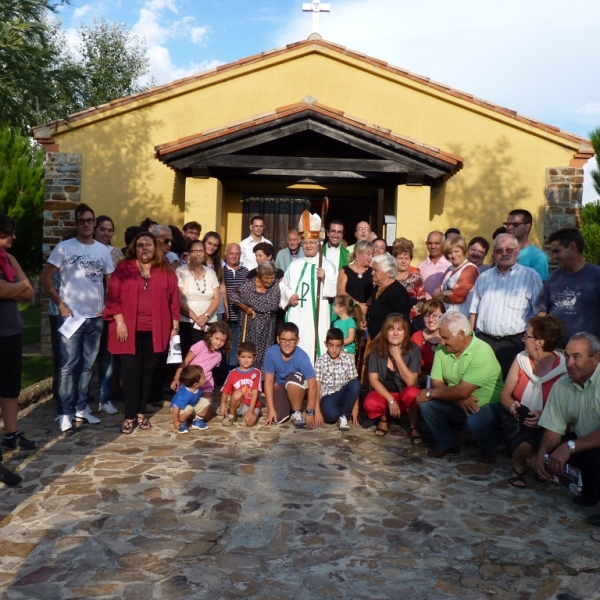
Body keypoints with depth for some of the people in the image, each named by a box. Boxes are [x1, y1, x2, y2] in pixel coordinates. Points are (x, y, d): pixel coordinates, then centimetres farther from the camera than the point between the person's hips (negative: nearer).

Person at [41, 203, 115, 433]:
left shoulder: (103, 250, 8)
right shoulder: (64, 248, -3)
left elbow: (110, 282, 14)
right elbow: (45, 278, -5)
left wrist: (107, 306, 2)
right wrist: (60, 304, -10)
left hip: (96, 317, 4)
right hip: (72, 316, -4)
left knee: (87, 365, 11)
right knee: (69, 366, -2)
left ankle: (81, 408, 22)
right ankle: (64, 413, 6)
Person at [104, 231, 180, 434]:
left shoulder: (165, 272, 7)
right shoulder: (124, 269, 2)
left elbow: (174, 300, 7)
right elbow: (113, 297, -2)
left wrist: (175, 326, 4)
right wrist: (119, 322, -10)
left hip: (155, 331, 2)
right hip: (130, 330, -2)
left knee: (148, 371, 9)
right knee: (130, 372, 0)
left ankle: (141, 413, 22)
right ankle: (129, 416, 9)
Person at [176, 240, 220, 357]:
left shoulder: (211, 273, 12)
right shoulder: (181, 272, 1)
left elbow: (217, 298, 6)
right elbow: (178, 299, -6)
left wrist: (205, 316, -10)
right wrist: (195, 317, -11)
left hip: (209, 324, 3)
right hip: (187, 323, -3)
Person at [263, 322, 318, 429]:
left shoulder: (302, 356, -30)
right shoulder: (271, 353, -25)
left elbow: (312, 385, -28)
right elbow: (268, 381, -18)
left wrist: (310, 412, -27)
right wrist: (271, 409, -19)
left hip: (298, 388, -2)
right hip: (279, 386, 2)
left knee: (294, 379, -36)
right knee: (277, 418, -18)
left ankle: (297, 413, -11)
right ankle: (288, 406, 18)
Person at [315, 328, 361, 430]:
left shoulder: (348, 360, -1)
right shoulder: (320, 362, -5)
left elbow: (354, 385, -3)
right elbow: (317, 387, -7)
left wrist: (355, 409, -11)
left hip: (343, 394, 3)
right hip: (328, 396, -3)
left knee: (356, 383, -29)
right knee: (331, 415, -36)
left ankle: (343, 416, -14)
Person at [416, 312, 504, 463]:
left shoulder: (482, 353, -27)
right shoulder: (442, 348, -7)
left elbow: (463, 391, -30)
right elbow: (436, 382, -7)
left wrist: (431, 393, -20)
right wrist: (457, 397, -25)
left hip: (487, 405, -5)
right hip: (457, 404, 6)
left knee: (475, 421, -36)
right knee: (425, 403, -17)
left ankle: (488, 449, 1)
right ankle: (447, 443, 7)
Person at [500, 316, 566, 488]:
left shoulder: (564, 369, -11)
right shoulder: (521, 359, 2)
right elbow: (505, 394, 5)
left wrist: (544, 416, -29)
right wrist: (513, 406, -16)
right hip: (519, 420, 2)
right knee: (522, 446, -31)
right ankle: (519, 465, 3)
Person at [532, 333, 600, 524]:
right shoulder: (561, 386, -6)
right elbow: (554, 429, -5)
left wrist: (570, 447, -32)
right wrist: (542, 453, -22)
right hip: (582, 440, 7)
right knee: (543, 457, -6)